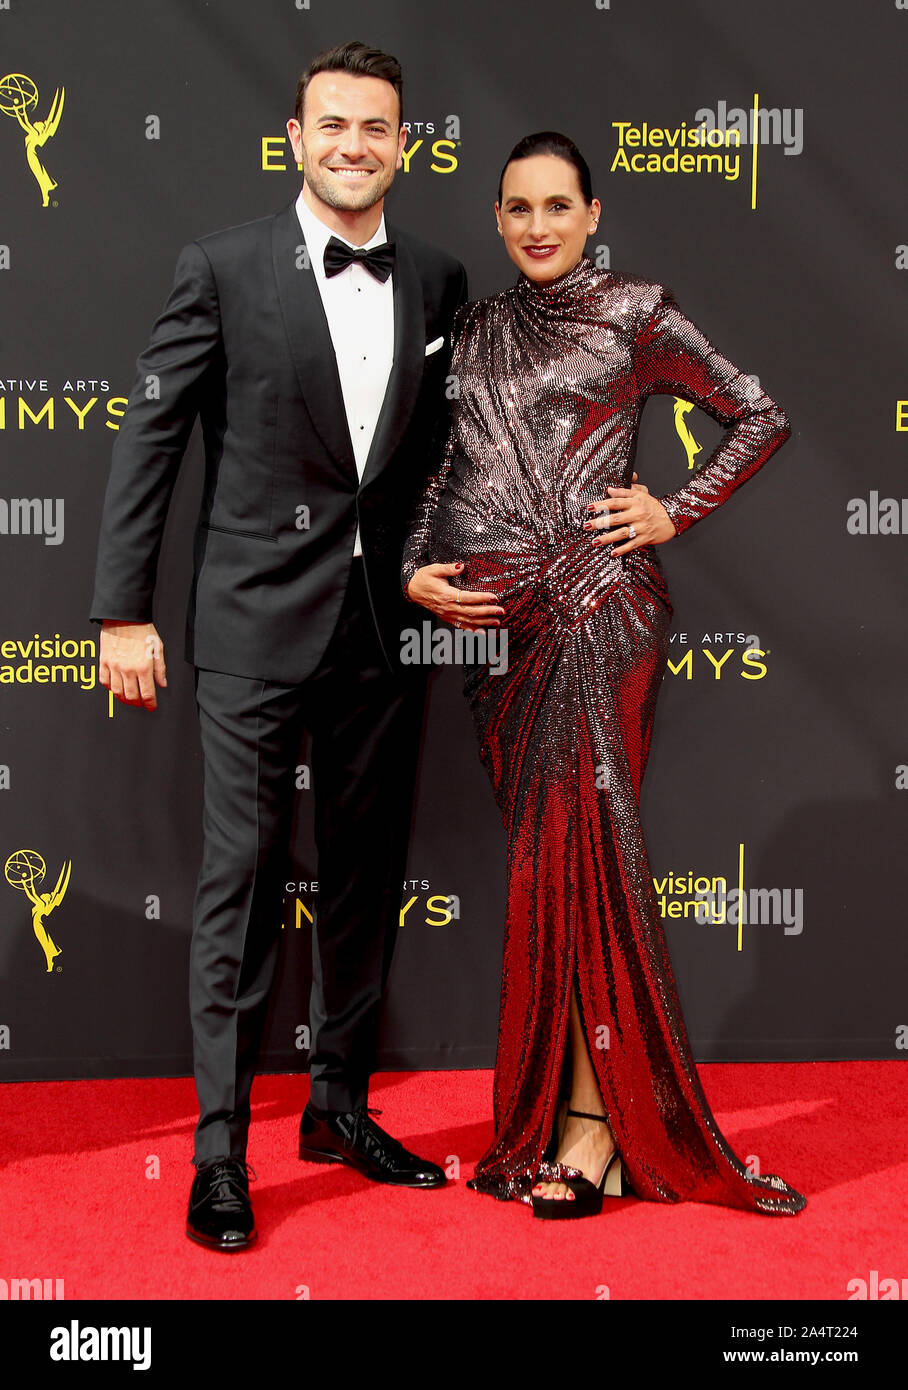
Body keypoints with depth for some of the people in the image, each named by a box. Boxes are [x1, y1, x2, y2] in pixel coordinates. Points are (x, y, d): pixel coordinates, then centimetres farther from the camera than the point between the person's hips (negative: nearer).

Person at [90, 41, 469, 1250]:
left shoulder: (438, 281, 8)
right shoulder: (223, 268, -4)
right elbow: (149, 440, -4)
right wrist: (123, 610, -7)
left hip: (384, 628, 5)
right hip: (258, 625, -4)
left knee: (368, 877, 12)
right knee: (241, 884, 0)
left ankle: (341, 1108, 29)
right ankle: (220, 1151, 11)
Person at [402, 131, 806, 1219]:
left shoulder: (635, 314, 4)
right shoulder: (475, 330, 17)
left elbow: (762, 419, 8)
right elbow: (445, 463, 20)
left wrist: (674, 513, -1)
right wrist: (417, 569, 4)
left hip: (597, 604, -4)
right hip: (489, 609, 5)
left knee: (576, 841, -11)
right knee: (538, 841, 5)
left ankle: (598, 1120, -5)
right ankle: (547, 1101, 13)